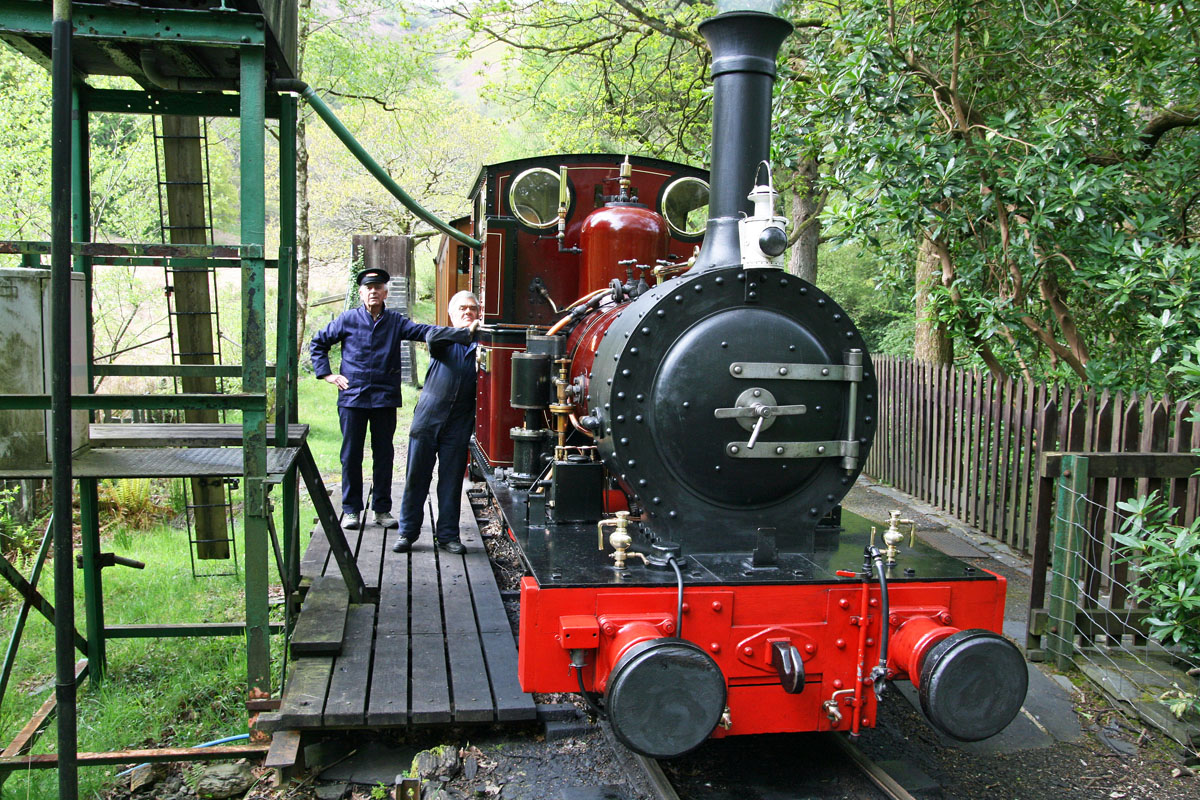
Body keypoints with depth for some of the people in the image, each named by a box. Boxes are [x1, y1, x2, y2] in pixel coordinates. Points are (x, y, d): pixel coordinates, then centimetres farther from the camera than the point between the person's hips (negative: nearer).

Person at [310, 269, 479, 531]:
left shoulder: (395, 321, 6)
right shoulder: (347, 320, 4)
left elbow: (425, 331, -8)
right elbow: (318, 343, 15)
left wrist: (464, 334, -21)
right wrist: (327, 374, 5)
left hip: (385, 399, 1)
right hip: (352, 397, -1)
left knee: (384, 455, 6)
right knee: (351, 455, 3)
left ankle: (382, 509, 17)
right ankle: (351, 509, 14)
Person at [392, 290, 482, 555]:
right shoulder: (444, 340, 6)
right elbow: (433, 341, -18)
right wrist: (465, 332, -34)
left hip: (459, 424, 1)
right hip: (428, 417, 0)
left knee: (452, 480, 4)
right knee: (417, 476, 3)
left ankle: (448, 535, 15)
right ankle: (407, 532, 13)